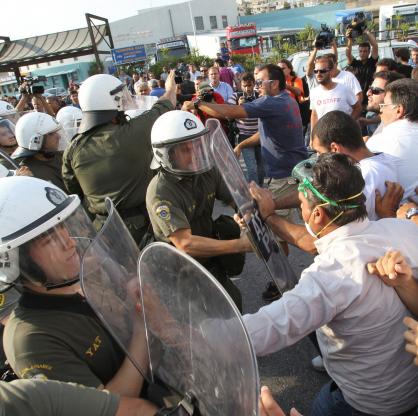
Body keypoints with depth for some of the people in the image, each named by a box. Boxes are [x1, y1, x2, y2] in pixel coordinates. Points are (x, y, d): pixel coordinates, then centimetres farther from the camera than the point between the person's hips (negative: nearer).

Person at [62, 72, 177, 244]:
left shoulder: (73, 150, -7)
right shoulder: (134, 133, -20)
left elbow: (74, 191, 7)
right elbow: (164, 106, -1)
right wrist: (170, 88, 19)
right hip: (142, 223, -4)